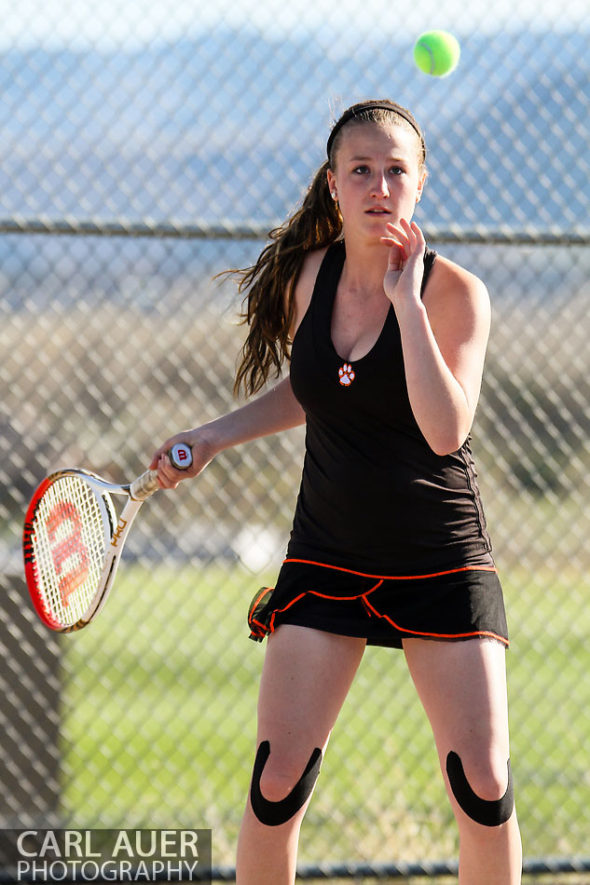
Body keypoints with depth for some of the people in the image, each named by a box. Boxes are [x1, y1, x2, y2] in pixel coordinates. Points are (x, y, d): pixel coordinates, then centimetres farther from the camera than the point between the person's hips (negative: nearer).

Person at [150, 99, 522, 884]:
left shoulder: (454, 291, -13)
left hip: (442, 565, -3)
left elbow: (446, 430, -27)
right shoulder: (307, 275, 0)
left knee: (483, 788, -7)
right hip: (327, 556, 3)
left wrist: (407, 300, -26)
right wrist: (212, 438, 8)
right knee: (277, 783, -6)